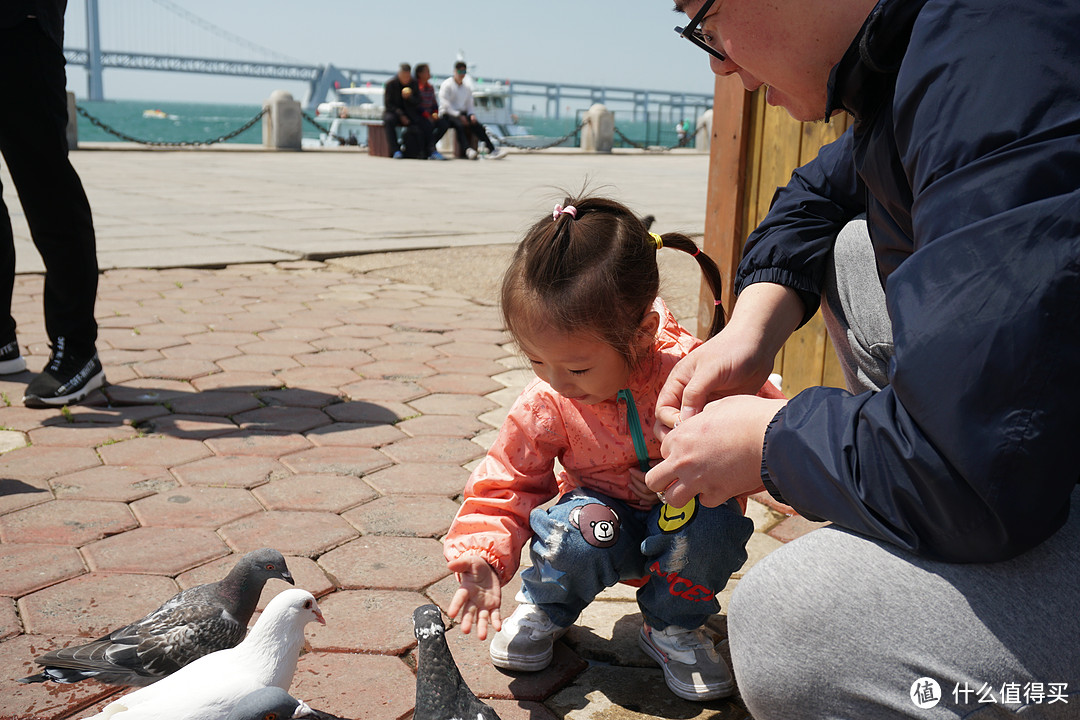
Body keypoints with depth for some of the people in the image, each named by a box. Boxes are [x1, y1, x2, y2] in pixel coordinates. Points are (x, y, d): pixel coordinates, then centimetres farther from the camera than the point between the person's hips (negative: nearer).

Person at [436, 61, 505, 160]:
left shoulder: (467, 88, 18)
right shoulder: (446, 85, 0)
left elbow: (469, 105, 20)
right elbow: (445, 105, -10)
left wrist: (472, 115, -4)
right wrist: (459, 115, -19)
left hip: (462, 114, 5)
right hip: (448, 114, -5)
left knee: (477, 125, -23)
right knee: (459, 125, -37)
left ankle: (492, 150, -33)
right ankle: (467, 149, -54)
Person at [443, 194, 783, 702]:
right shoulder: (546, 404, -18)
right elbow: (505, 483, -5)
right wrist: (481, 559, -22)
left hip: (681, 521, 0)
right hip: (608, 522, 1)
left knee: (711, 522, -34)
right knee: (583, 527, -33)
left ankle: (674, 627, -2)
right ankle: (543, 610, 3)